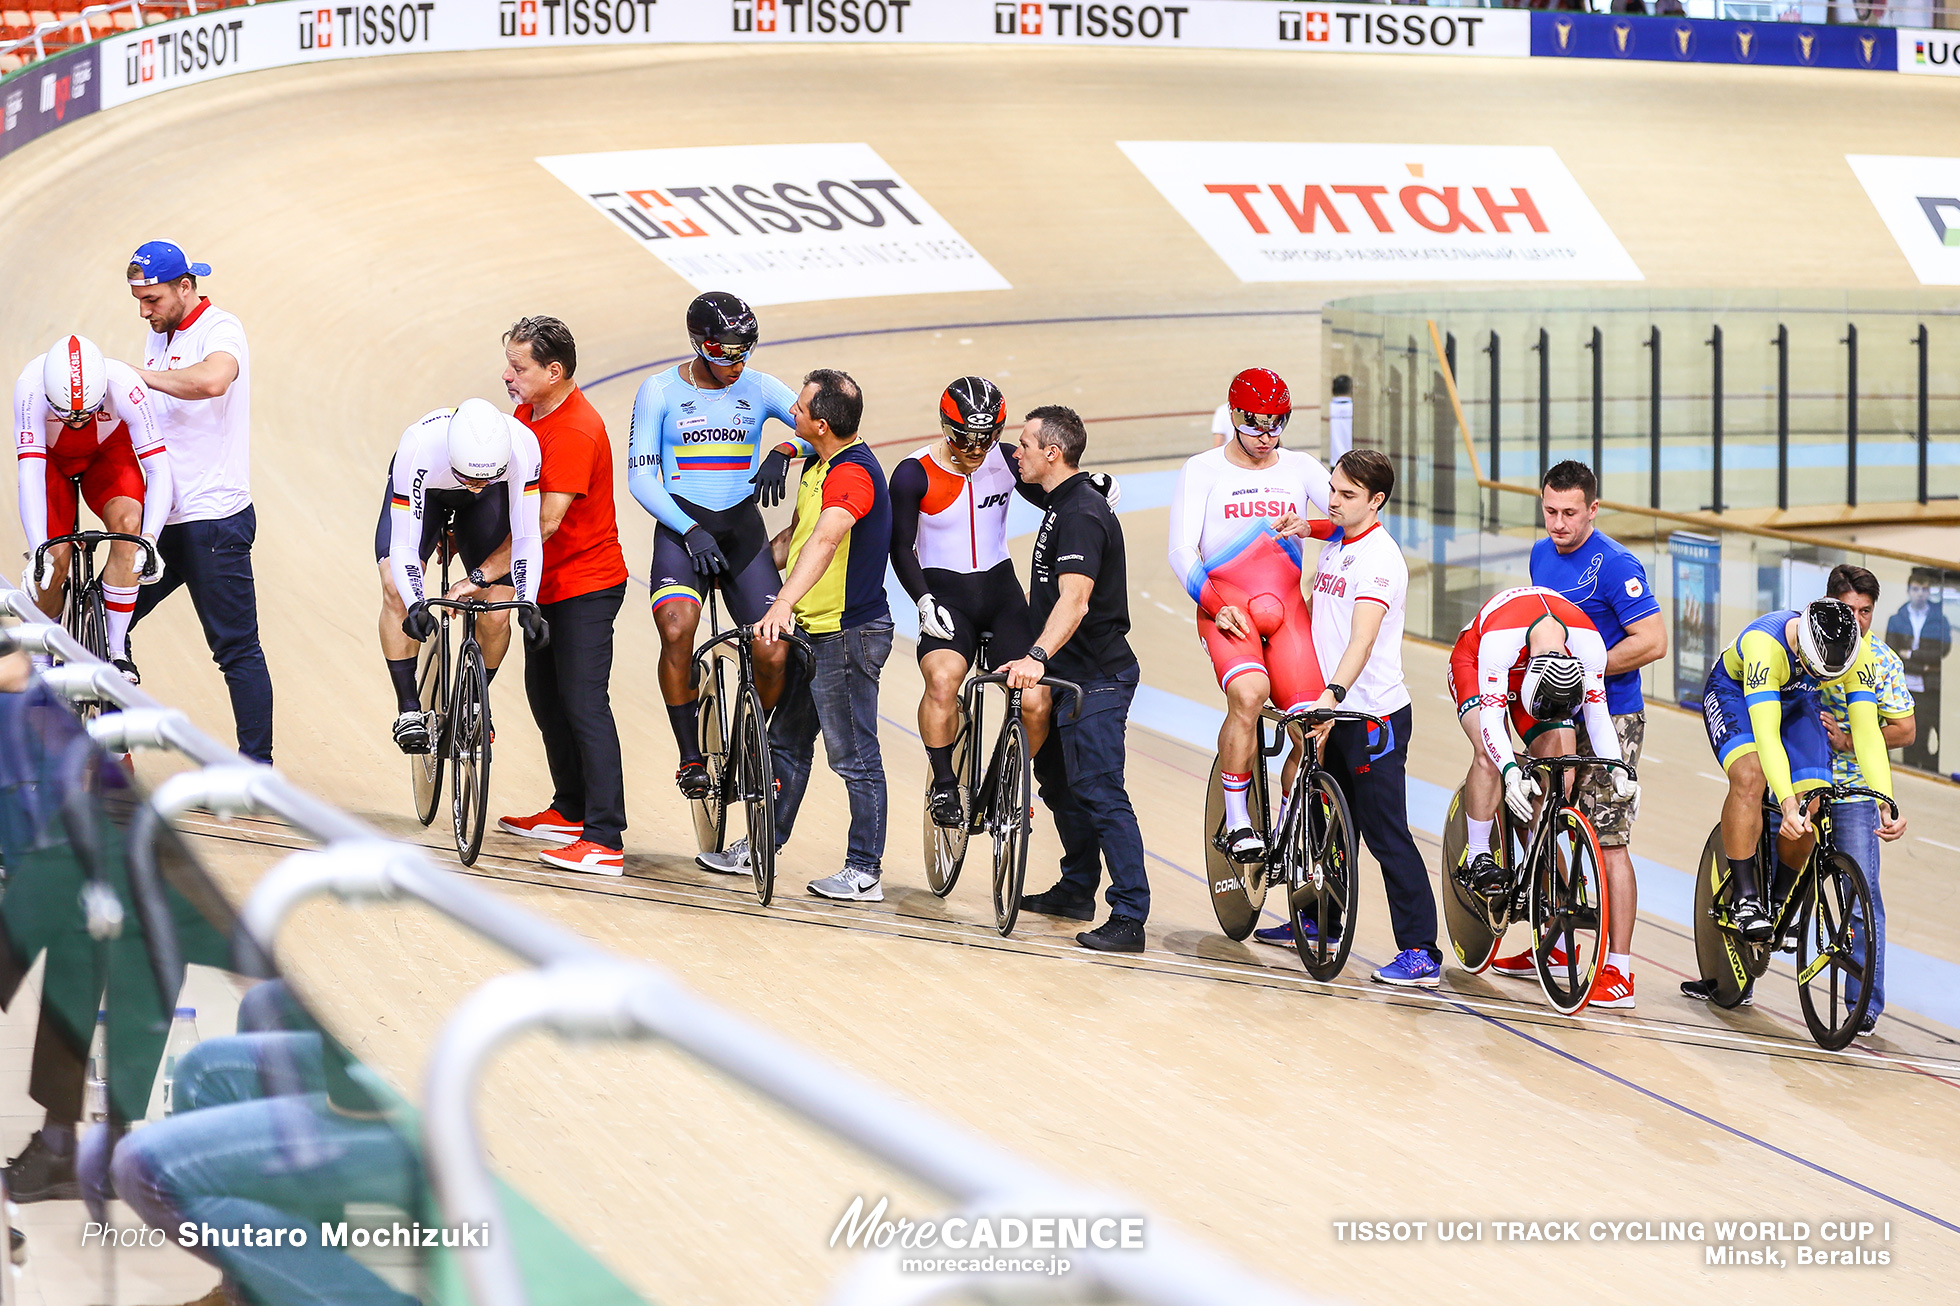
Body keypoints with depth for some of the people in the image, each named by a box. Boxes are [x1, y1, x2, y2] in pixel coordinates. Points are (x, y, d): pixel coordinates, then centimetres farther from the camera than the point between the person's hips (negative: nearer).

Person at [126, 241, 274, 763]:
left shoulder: (221, 330, -11)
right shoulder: (159, 337, 15)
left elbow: (212, 379, -34)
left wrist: (138, 374, -25)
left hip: (213, 519, -8)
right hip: (161, 519, 8)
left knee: (237, 650, -4)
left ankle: (258, 770, 1)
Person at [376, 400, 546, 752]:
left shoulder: (523, 445, -40)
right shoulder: (418, 447, -43)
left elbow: (527, 536, -30)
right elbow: (403, 545, -37)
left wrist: (527, 602, -43)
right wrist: (415, 604, -53)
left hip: (487, 506, 1)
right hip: (424, 491, -1)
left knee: (498, 615, -12)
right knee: (396, 588, -25)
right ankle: (409, 709, -12)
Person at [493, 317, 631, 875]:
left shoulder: (576, 431, -24)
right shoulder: (529, 411, 5)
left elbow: (546, 522, -28)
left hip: (586, 585, -10)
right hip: (549, 583, 10)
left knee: (584, 705, -12)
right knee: (545, 697, 17)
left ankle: (605, 840, -13)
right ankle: (570, 812, 31)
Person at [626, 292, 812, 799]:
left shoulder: (759, 389, 4)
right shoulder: (660, 391, -1)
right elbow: (640, 477, -5)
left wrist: (784, 450, -25)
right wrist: (690, 531, -18)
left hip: (743, 531, 2)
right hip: (681, 529, -2)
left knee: (774, 654, -11)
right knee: (677, 630, -30)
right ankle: (691, 760, -16)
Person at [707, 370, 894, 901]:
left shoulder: (853, 473, -22)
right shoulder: (817, 465, 11)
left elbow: (824, 540, -38)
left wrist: (784, 602, -49)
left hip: (849, 634, -10)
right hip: (812, 631, 10)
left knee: (855, 757, -2)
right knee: (786, 740, 18)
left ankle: (865, 872, 6)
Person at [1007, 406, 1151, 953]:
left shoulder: (1081, 514, -20)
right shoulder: (1065, 503, 13)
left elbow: (1075, 600, -35)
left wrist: (1037, 656, -47)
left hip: (1096, 677, -11)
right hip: (1069, 675, 11)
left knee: (1100, 794, -12)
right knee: (1058, 780, 20)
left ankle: (1129, 917, -11)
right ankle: (1077, 891, 34)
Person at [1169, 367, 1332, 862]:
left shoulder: (1301, 468, 9)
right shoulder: (1202, 471, 2)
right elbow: (1182, 551, -3)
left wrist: (1306, 526, -21)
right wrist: (1218, 606, -17)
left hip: (1286, 608, 3)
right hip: (1225, 608, -3)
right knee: (1248, 693, -32)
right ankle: (1236, 824, -19)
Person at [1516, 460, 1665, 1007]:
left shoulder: (1615, 564, -16)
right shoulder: (1542, 555, 9)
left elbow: (1652, 642, -20)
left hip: (1609, 717, -8)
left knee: (1608, 840, -9)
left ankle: (1618, 971, -7)